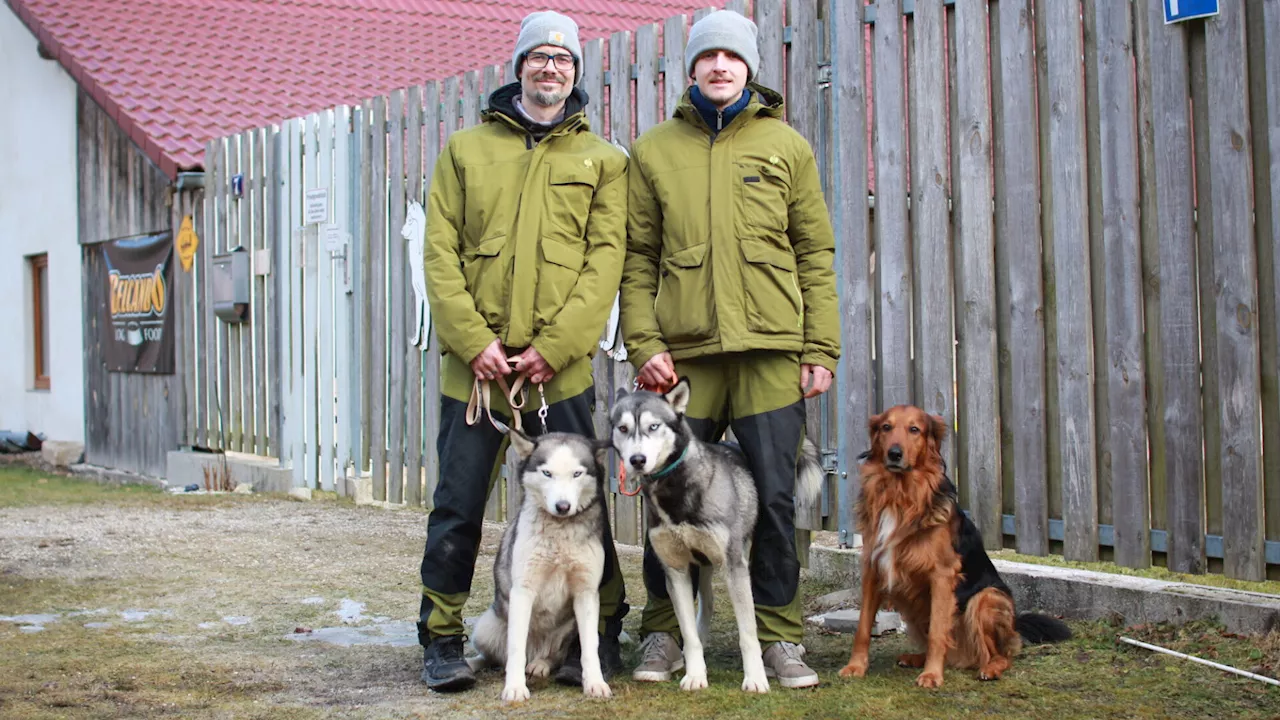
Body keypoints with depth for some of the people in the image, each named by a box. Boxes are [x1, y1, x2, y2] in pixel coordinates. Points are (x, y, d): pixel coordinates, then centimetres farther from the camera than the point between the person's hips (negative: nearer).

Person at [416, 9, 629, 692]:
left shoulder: (601, 161, 9)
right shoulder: (466, 150, 11)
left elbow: (605, 260, 0)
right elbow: (440, 252, 4)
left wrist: (554, 347, -11)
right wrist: (473, 341, -8)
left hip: (562, 367, 0)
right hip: (475, 361, 1)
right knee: (458, 506, 3)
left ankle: (599, 634, 18)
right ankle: (442, 639, 14)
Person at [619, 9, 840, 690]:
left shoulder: (785, 146, 9)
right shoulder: (653, 151, 10)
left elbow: (815, 253, 8)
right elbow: (638, 257, 8)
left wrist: (821, 349, 0)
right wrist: (642, 342, -3)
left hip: (770, 351, 0)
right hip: (685, 353, 0)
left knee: (773, 497, 1)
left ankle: (779, 638, 12)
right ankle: (663, 634, 16)